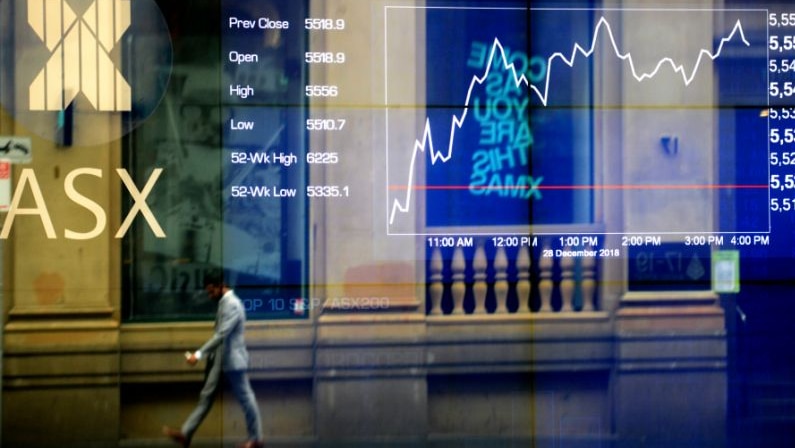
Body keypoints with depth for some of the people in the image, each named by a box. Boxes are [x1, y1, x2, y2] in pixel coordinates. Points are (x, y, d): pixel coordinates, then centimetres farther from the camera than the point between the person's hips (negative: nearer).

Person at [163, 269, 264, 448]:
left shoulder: (232, 305, -20)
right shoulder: (223, 302, 10)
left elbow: (221, 335, -27)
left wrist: (199, 354, -29)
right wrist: (208, 355, 22)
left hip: (232, 359, -9)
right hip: (218, 359, 10)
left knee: (245, 397, 4)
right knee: (206, 396, 7)